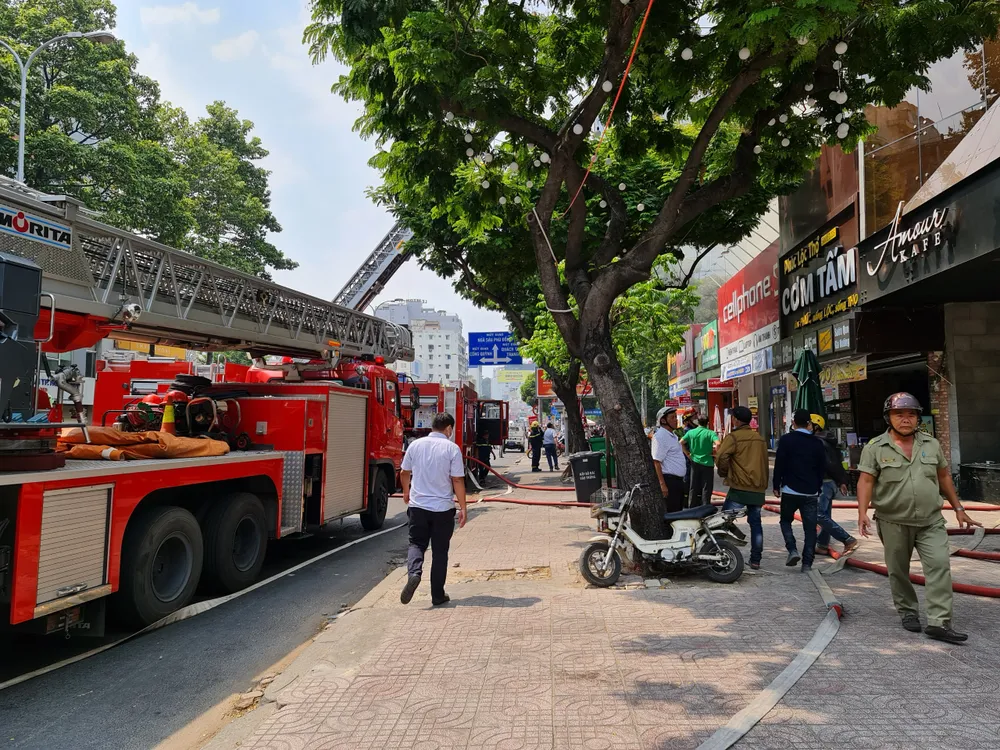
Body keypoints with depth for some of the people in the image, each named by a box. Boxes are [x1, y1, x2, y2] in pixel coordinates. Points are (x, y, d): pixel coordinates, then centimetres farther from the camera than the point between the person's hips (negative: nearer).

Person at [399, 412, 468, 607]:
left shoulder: (416, 445, 1)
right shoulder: (452, 448, -9)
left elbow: (404, 473, 12)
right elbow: (457, 480, -11)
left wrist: (406, 492, 31)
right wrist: (463, 508, -4)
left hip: (418, 505, 2)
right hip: (443, 508, -2)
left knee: (416, 543, 15)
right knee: (440, 551, 10)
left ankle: (413, 572, -14)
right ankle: (437, 595, 15)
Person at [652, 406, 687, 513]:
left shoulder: (672, 435, 17)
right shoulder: (660, 436, -14)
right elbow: (656, 462, -20)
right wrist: (662, 484, -25)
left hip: (678, 480, 10)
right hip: (669, 480, -10)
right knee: (671, 513, -8)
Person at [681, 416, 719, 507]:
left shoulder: (691, 432, 1)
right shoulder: (710, 433, -9)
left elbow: (681, 443, -1)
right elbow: (718, 443, -24)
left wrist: (688, 454, 6)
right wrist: (714, 451, -6)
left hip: (695, 462, 3)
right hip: (707, 463, -3)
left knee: (694, 488, 12)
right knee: (706, 489, 5)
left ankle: (691, 509, 18)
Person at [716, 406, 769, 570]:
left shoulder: (733, 437, -8)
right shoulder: (760, 439, 13)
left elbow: (721, 457, -19)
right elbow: (764, 462, 19)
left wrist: (723, 473, -1)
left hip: (739, 488, -6)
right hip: (758, 489, 6)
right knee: (755, 523, 11)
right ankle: (755, 560, 12)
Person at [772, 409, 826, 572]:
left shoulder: (786, 440, -7)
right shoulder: (817, 443, 5)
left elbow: (779, 465, -8)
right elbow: (823, 468, 11)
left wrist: (776, 486, 2)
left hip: (790, 490, -3)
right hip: (811, 493, 3)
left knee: (786, 520, 16)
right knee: (810, 528, 6)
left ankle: (792, 550, -3)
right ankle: (807, 563, 4)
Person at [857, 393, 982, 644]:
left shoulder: (931, 444, 7)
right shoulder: (875, 448, -6)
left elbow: (944, 477, 16)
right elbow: (866, 481, -10)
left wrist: (958, 508, 15)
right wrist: (862, 513, -22)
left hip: (930, 522, 3)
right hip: (893, 523, -2)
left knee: (939, 565, -8)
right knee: (898, 571, 9)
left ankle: (939, 622, -5)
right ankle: (907, 612, 27)